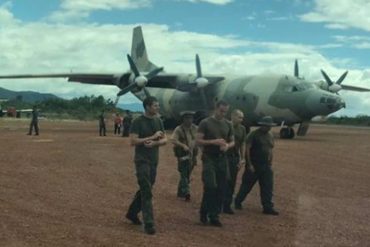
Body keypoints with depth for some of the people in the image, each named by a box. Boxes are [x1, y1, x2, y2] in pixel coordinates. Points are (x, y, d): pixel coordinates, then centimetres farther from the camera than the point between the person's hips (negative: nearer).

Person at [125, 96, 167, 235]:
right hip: (142, 160, -7)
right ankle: (149, 224, -6)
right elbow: (133, 141, -19)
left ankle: (132, 213, 34)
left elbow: (165, 140, 7)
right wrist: (153, 137, -19)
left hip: (154, 160, 7)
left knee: (145, 190, 16)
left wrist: (154, 143, -14)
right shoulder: (138, 122, -12)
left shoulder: (158, 121, 8)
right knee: (147, 192, -9)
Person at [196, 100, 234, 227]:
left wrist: (227, 146, -9)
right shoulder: (205, 123, -5)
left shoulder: (228, 124, 9)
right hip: (209, 158, -5)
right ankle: (204, 212, 6)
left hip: (222, 159, 5)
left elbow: (232, 141, 14)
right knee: (210, 186, -13)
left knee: (220, 189, 4)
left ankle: (214, 216, 13)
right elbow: (198, 141, -10)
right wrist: (214, 142, -21)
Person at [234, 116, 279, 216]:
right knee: (247, 185, 5)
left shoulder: (270, 136, 12)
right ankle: (237, 202, 24)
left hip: (266, 166, 6)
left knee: (267, 187, 2)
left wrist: (270, 164, 13)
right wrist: (249, 164, -16)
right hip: (253, 165, -6)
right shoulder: (253, 134, -10)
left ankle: (268, 207, 7)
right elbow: (247, 149, -13)